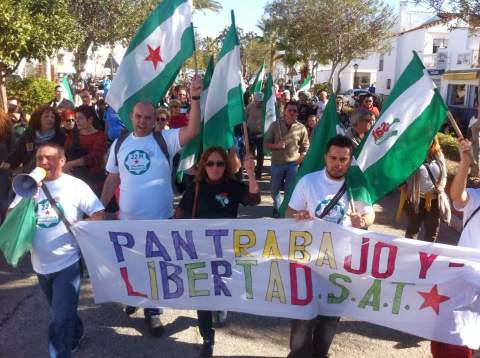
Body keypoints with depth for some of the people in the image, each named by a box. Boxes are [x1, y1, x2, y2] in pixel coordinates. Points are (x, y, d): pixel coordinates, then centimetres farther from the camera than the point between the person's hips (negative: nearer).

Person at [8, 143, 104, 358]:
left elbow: (98, 215, -9)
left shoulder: (75, 186, -9)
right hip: (40, 264, 5)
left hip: (67, 262, -5)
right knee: (62, 312, 25)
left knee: (61, 320, -6)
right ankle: (75, 336, 50)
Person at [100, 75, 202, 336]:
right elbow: (112, 180, 9)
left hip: (159, 218, -3)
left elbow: (193, 130, -25)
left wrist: (195, 98, -34)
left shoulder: (165, 140, -8)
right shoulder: (119, 144, 2)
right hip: (128, 219, 3)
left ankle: (152, 310, 29)